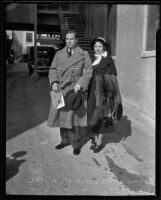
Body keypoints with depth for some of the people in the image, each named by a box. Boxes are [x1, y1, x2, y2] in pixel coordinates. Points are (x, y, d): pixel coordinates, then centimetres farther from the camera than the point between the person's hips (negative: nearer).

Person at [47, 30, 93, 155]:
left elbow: (89, 71, -5)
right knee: (62, 115, 10)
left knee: (75, 116, 0)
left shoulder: (84, 55, 1)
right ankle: (65, 140, 29)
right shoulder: (59, 54, 10)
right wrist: (54, 82, -9)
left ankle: (76, 144, 16)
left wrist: (80, 84, -17)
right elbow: (53, 69, 9)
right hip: (61, 90, 4)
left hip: (75, 90, -3)